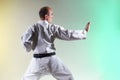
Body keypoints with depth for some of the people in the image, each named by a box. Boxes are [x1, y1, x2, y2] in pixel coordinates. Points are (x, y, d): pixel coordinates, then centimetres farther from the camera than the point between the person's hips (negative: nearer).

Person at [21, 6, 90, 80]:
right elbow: (69, 34, -1)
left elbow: (25, 40, -9)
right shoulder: (53, 27, -1)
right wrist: (84, 31, 9)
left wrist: (30, 48, 13)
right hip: (51, 58, 0)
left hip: (38, 59, 1)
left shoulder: (34, 27, -1)